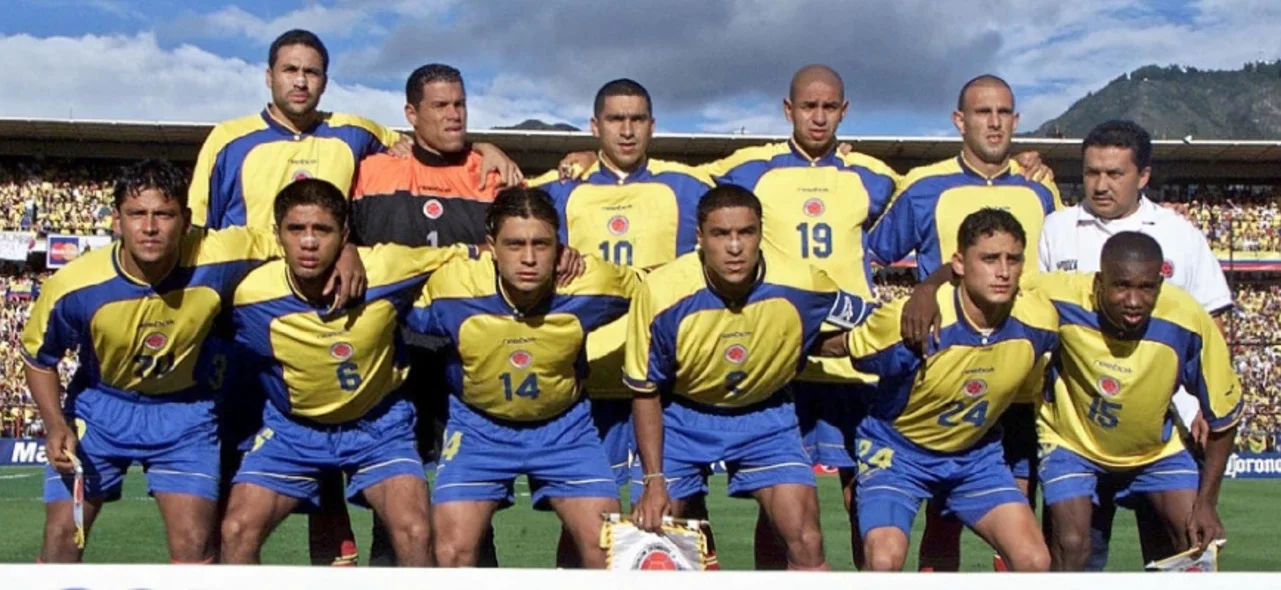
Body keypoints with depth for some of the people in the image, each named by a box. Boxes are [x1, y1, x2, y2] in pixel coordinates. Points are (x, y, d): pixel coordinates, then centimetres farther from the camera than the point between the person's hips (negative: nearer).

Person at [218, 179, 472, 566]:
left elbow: (460, 256, -5)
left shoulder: (384, 270, -24)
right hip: (292, 428, 1)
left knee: (415, 533, -20)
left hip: (377, 424, -1)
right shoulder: (252, 295, -21)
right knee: (238, 530, -14)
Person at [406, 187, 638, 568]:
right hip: (477, 424, 0)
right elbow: (403, 322, -3)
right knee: (452, 550, -11)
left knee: (608, 546, -7)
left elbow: (642, 289, 0)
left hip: (564, 424, 1)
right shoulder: (451, 288, -25)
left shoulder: (591, 284, -23)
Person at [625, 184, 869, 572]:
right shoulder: (663, 292, -25)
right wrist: (653, 480, -13)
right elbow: (645, 393, -11)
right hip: (679, 416, 0)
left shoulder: (801, 284, -23)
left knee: (806, 543, -10)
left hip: (765, 414, 1)